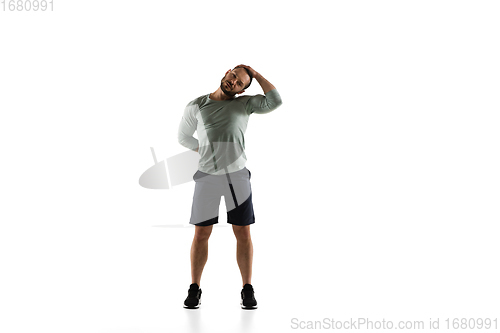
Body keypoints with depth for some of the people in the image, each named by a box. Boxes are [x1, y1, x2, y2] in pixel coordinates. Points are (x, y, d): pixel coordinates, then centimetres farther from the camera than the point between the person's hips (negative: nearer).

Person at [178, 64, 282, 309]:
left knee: (243, 234, 1)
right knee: (201, 234, 2)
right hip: (207, 177, 0)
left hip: (238, 176, 0)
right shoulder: (196, 106, 6)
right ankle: (194, 289, 14)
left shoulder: (244, 104, 5)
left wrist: (256, 74, -3)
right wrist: (207, 152, 6)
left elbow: (275, 101, -11)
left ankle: (247, 290, 11)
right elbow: (184, 136, 17)